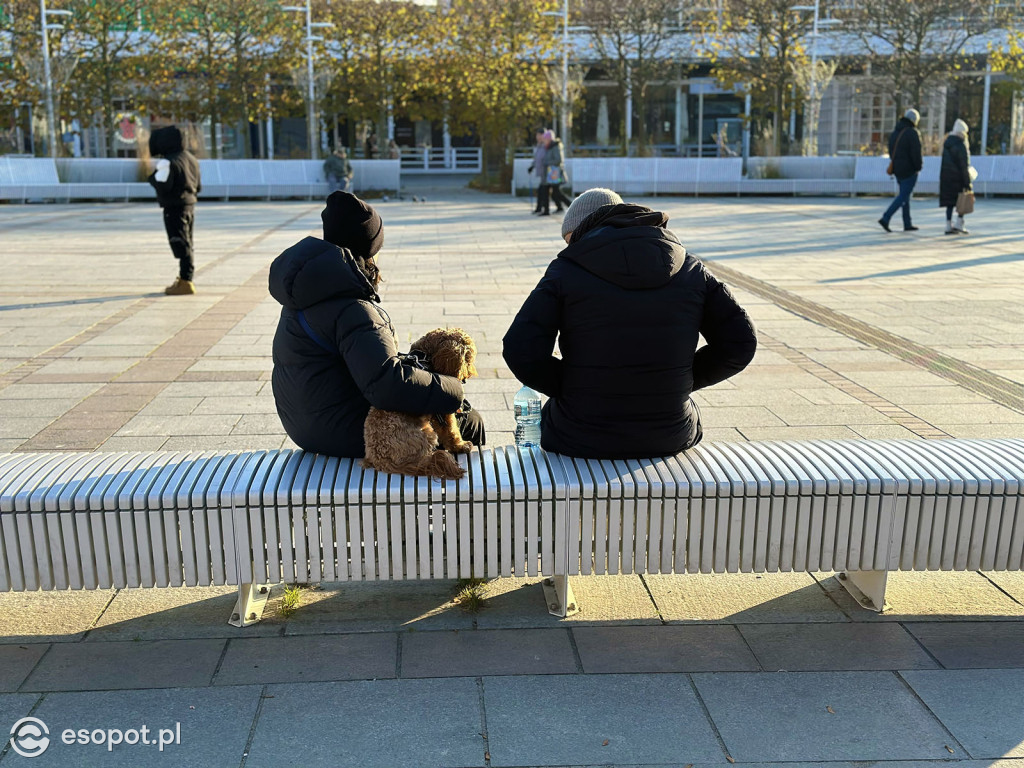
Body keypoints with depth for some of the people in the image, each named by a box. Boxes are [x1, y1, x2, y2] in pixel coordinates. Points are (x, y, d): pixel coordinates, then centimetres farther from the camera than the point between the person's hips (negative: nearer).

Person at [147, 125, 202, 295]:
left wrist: (153, 177, -5)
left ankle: (185, 282, -5)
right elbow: (198, 187, 14)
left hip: (174, 208, -9)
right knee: (186, 244, 15)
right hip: (190, 205, 9)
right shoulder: (191, 158, 10)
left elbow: (163, 187, -21)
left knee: (181, 245, -6)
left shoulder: (168, 162, -17)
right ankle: (184, 279, 25)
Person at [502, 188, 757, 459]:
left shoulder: (565, 271, -6)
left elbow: (522, 350, -16)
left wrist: (569, 387, 1)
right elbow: (739, 343, 1)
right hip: (671, 439, 4)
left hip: (582, 441, -3)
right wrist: (681, 380, 11)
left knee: (549, 414, 32)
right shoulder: (690, 268, 4)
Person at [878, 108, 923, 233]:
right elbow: (916, 152, -17)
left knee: (905, 195, 13)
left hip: (897, 170, 8)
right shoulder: (912, 133, -14)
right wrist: (918, 166, -6)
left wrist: (895, 164, 17)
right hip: (909, 170, -8)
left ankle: (907, 224, 16)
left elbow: (891, 151, 15)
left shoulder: (894, 132, 11)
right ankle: (885, 218, -16)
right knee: (903, 196, -6)